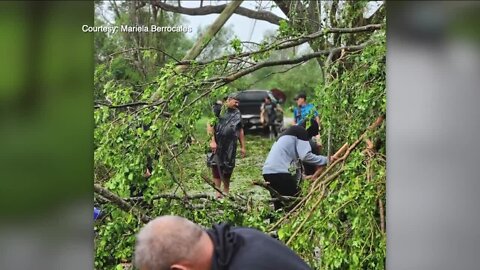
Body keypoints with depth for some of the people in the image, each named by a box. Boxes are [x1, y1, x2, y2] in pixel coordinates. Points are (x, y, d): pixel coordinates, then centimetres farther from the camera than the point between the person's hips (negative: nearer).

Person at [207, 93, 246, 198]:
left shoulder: (237, 113, 15)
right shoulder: (218, 110, -1)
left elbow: (240, 131, 19)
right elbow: (210, 125, -8)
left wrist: (243, 147, 15)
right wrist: (212, 141, -17)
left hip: (231, 145, 4)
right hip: (217, 144, -4)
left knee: (228, 168, 5)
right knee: (216, 167, -6)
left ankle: (226, 191, 19)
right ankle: (217, 191, -3)